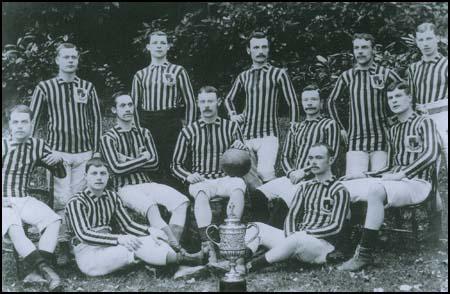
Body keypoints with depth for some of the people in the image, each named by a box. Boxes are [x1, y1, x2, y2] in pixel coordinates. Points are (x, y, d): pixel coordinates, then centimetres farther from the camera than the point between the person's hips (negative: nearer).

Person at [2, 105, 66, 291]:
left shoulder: (38, 146, 8)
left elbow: (61, 174, 13)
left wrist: (58, 160, -11)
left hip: (25, 200, 3)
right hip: (5, 202, -3)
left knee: (53, 220, -24)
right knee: (13, 227, -35)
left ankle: (38, 270, -30)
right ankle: (44, 268, -39)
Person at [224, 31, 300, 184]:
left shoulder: (278, 74, 1)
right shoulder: (244, 76, 13)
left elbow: (293, 103, 2)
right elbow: (228, 99, 29)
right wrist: (233, 115, 10)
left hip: (268, 135, -4)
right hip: (245, 135, 4)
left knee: (265, 172, -23)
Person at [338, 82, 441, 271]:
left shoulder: (424, 122, 3)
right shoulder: (393, 130, 24)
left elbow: (431, 154, -14)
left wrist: (401, 174, -20)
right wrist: (368, 175, 7)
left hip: (416, 183, -7)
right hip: (393, 179, 7)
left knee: (375, 190, -37)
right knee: (344, 188, -9)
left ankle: (365, 254, -35)